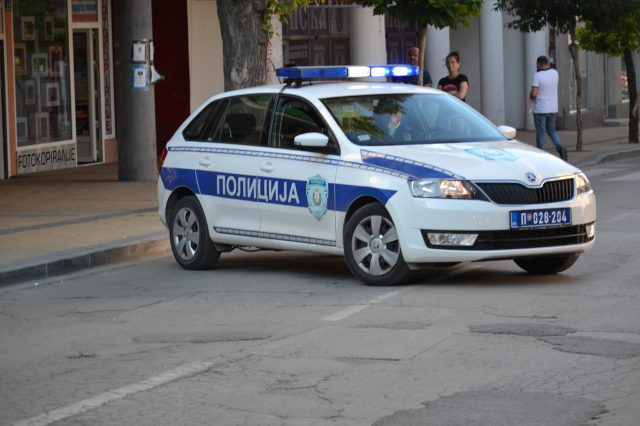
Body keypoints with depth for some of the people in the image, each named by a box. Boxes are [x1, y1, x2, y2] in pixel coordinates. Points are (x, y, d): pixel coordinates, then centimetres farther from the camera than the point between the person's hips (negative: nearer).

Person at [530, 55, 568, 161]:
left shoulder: (537, 76, -14)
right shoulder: (555, 73, 3)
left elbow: (534, 94, -19)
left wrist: (531, 97, 3)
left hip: (540, 109, -5)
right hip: (553, 109, 5)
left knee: (540, 132, 5)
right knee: (551, 130, 18)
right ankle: (560, 147, -7)